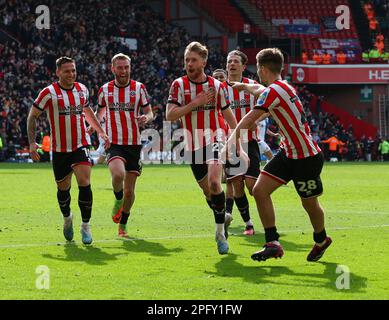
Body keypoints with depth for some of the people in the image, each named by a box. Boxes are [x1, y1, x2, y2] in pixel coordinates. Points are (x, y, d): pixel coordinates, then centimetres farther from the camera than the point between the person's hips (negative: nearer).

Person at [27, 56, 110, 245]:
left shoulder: (82, 90, 5)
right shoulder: (49, 93, -8)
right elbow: (32, 116, -2)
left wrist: (100, 131, 22)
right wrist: (32, 142, -10)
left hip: (80, 146, 1)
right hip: (60, 149, -1)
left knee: (84, 182, -17)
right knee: (63, 188, 10)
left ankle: (85, 225, -7)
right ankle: (67, 218, 40)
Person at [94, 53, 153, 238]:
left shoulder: (139, 88, 2)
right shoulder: (105, 89, 5)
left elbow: (149, 112, 6)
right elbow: (100, 112, 20)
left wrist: (146, 118, -18)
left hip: (134, 144, 1)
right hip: (114, 144, -1)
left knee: (129, 191, 4)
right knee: (118, 174, -30)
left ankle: (123, 225, 24)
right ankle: (118, 200, 2)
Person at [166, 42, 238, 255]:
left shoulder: (216, 85, -1)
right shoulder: (179, 85, -2)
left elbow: (228, 114, 11)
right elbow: (170, 115, -12)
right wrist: (195, 103, -19)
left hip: (214, 139, -2)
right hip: (193, 145, 2)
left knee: (214, 182, -24)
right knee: (207, 191, 10)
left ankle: (220, 231, -15)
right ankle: (223, 215, 38)